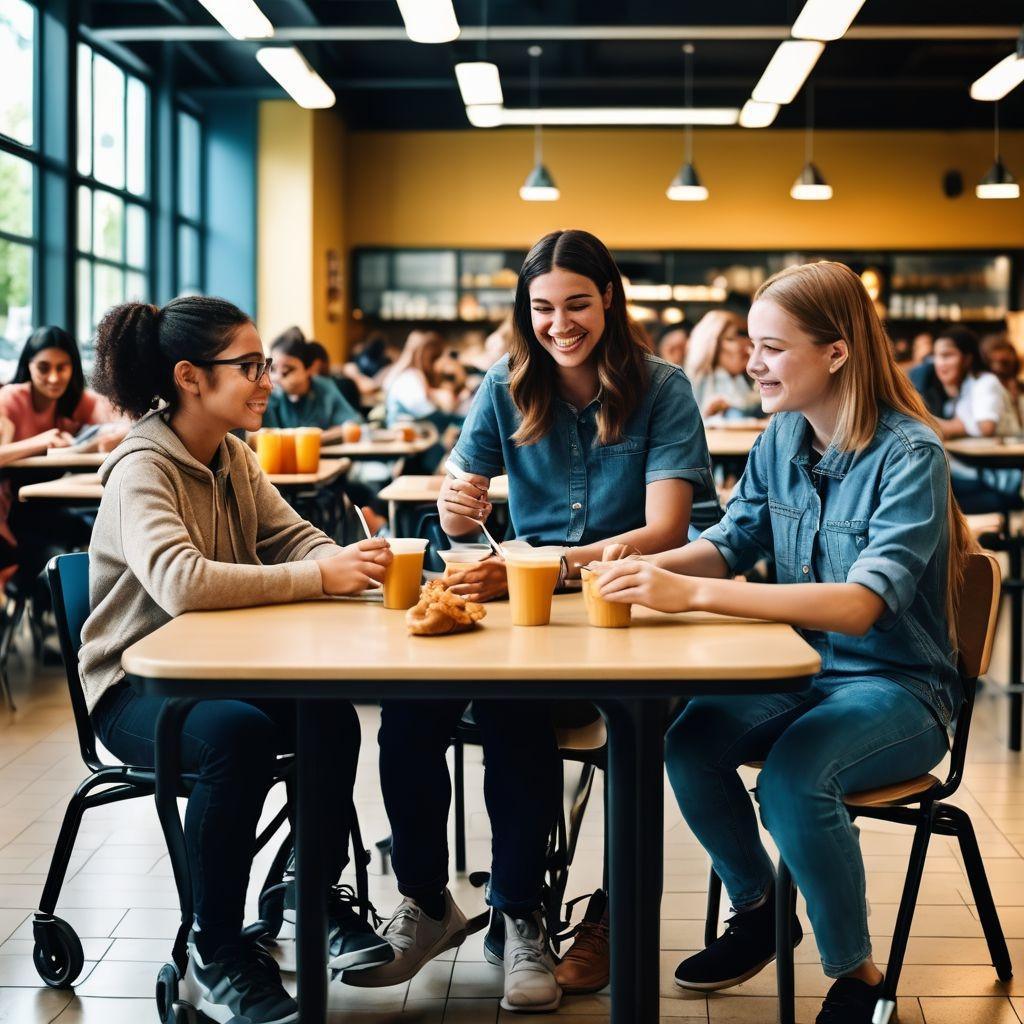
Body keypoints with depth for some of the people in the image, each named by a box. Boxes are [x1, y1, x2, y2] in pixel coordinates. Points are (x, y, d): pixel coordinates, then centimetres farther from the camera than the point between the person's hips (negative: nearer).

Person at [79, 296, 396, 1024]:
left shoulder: (233, 457, 7)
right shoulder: (143, 471, -19)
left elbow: (295, 538, 3)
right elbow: (180, 581, -35)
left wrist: (353, 559, -20)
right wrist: (320, 577, -35)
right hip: (136, 685, -6)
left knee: (332, 713, -21)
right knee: (240, 734, -35)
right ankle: (217, 955, -17)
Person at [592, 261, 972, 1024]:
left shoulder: (909, 453, -20)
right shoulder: (782, 438, 0)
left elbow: (860, 604, -32)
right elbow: (729, 545, 6)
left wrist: (691, 594, -40)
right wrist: (650, 567, -18)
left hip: (896, 685, -6)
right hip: (802, 671, 6)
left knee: (792, 776, -32)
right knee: (690, 744, -18)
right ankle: (757, 911, 10)